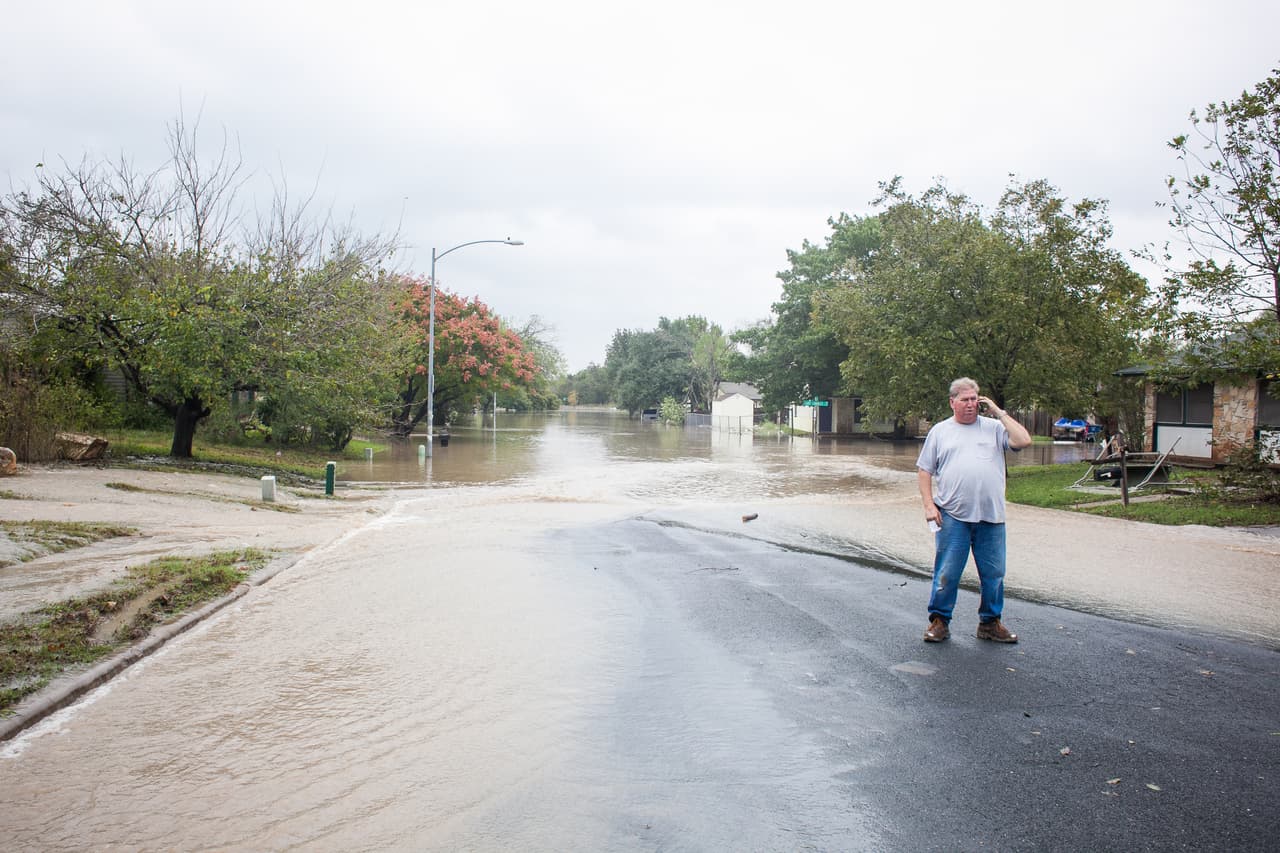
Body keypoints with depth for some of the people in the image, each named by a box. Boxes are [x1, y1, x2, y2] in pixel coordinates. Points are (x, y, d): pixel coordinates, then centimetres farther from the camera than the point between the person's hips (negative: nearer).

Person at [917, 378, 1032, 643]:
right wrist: (929, 505, -3)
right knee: (947, 572, 0)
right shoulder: (940, 431, 9)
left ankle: (990, 622, 22)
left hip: (991, 516, 1)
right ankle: (939, 620, 13)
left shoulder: (994, 427, 10)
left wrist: (999, 412, -1)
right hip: (952, 516, -1)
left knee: (994, 573, 8)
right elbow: (924, 471, 8)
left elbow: (1023, 441, -6)